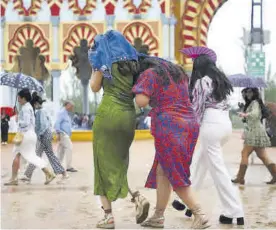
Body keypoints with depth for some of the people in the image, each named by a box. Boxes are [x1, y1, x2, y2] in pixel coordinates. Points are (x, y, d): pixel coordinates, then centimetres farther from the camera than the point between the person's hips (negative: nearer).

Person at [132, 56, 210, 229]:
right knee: (162, 171, 14)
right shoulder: (178, 72, 22)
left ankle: (201, 216, -5)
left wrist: (150, 95, 9)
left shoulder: (150, 73, 0)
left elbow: (141, 101, -11)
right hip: (189, 124, 8)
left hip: (169, 127, -8)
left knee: (176, 175, -1)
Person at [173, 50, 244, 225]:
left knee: (218, 168, -4)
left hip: (212, 125, -8)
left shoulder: (201, 81, -6)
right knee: (201, 159, 23)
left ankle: (234, 212, -5)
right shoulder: (221, 79, 16)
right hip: (226, 124, 8)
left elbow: (197, 109, -5)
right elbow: (225, 104, 16)